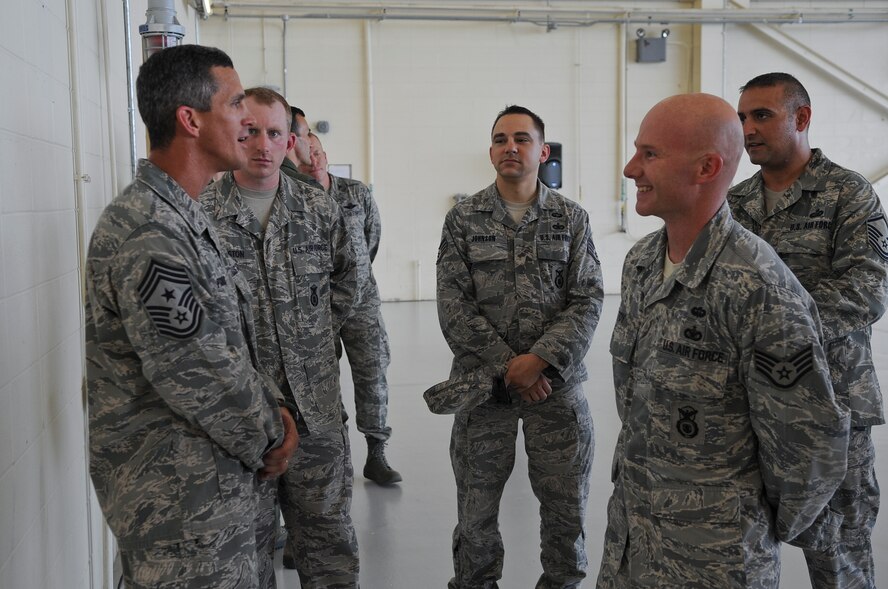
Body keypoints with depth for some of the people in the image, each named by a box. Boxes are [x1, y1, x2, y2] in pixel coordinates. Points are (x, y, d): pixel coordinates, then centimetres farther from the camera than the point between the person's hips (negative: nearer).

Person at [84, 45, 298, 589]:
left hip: (217, 484, 10)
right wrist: (268, 437, -8)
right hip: (178, 501, -10)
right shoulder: (147, 236, -25)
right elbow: (200, 380, -24)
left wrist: (272, 406, 4)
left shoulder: (185, 217, 10)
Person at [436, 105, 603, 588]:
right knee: (476, 502, 9)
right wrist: (507, 367, -12)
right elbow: (454, 305, -4)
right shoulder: (463, 219, 2)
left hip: (556, 383, 1)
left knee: (566, 503, 7)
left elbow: (587, 300, -2)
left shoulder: (572, 218, 5)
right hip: (483, 381, 0)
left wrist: (539, 359, -15)